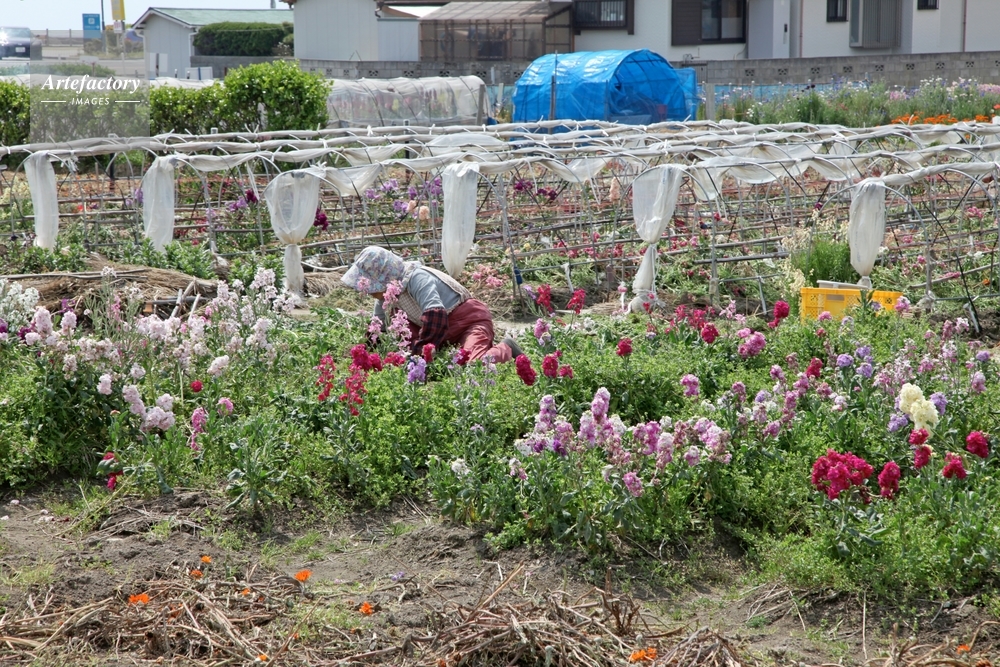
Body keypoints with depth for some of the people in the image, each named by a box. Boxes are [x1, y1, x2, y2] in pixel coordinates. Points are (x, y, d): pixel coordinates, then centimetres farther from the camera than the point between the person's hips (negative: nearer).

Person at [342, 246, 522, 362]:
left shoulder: (416, 279, -26)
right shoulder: (388, 290, 2)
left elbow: (435, 315, -39)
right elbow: (380, 327, 14)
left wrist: (419, 352, -36)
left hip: (471, 320, -10)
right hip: (446, 330, 10)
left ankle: (505, 349, -3)